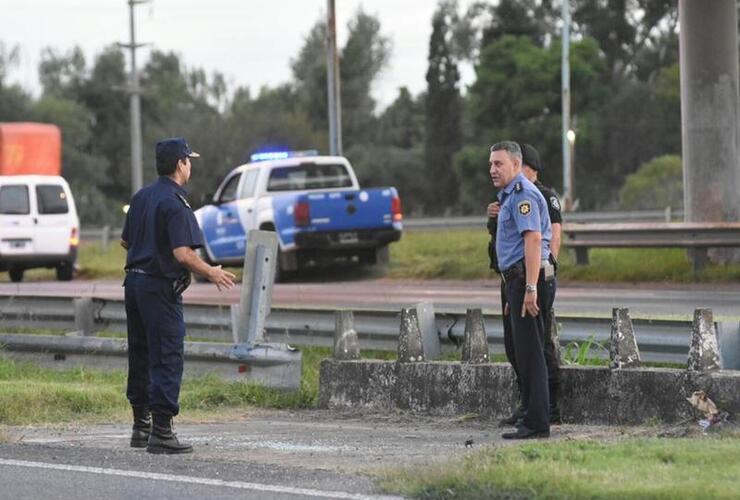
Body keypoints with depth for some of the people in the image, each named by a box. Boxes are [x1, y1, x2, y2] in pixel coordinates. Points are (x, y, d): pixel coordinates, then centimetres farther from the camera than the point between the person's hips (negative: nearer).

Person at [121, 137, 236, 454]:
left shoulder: (142, 197, 11)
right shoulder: (175, 204, -16)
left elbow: (125, 241, 19)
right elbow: (183, 253, -23)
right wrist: (211, 273, -8)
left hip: (134, 281, 9)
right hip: (160, 286, -9)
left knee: (140, 355, 15)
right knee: (167, 358, -5)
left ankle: (141, 426, 22)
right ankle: (161, 432, -8)